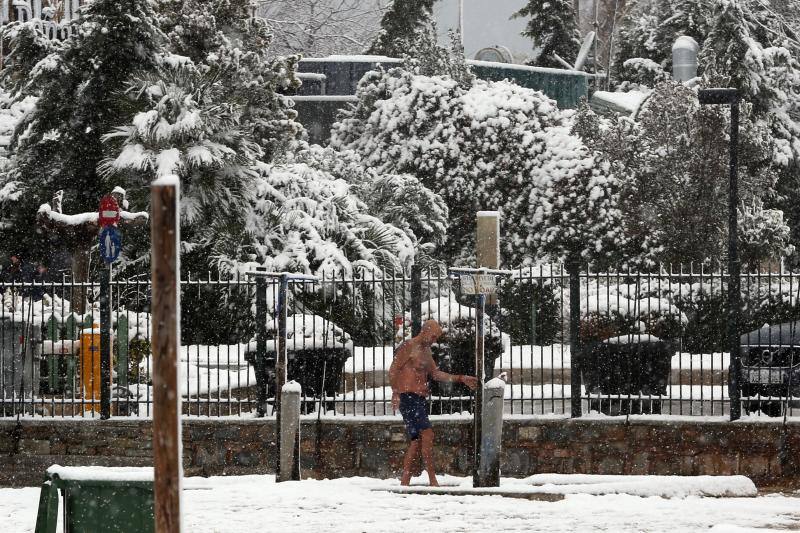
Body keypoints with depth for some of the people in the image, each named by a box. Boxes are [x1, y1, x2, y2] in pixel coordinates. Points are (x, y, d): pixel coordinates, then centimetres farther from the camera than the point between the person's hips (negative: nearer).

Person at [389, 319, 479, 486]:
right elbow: (393, 370, -11)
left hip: (420, 400, 10)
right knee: (427, 433, -17)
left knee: (417, 440, 7)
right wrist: (396, 393, -20)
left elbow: (436, 374, 22)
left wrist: (461, 379, 16)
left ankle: (404, 481, 8)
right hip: (408, 397, -10)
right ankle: (433, 480, -19)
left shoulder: (426, 351, 21)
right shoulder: (408, 347, -6)